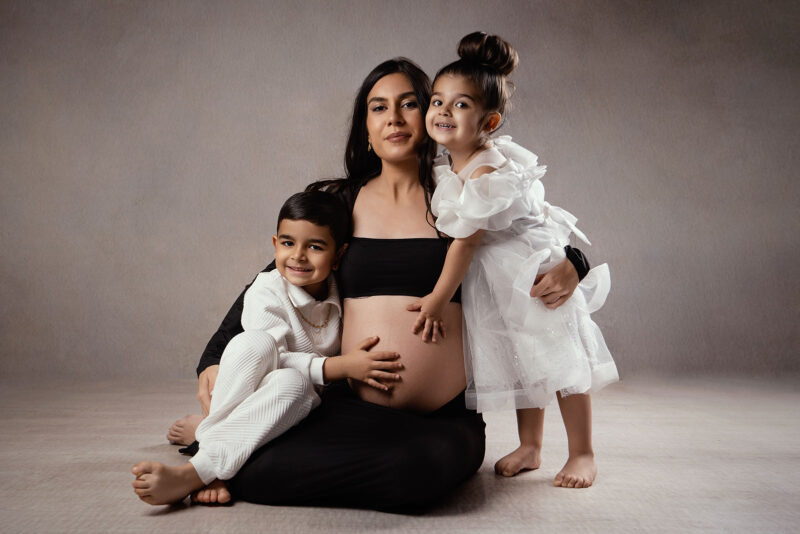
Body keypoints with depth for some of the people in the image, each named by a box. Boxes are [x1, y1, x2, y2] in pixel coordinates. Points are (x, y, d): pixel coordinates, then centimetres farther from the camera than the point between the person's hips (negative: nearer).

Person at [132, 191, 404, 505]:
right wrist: (340, 366, -31)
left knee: (290, 383, -36)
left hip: (299, 407, 2)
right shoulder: (267, 292, -11)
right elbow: (270, 357, -22)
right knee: (253, 342, -34)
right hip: (244, 394, -2)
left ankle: (191, 475, -38)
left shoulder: (342, 297, 0)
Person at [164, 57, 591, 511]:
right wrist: (215, 359, 7)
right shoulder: (337, 202, 9)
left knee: (421, 470, -35)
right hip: (349, 409, 0)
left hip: (444, 417, 0)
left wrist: (568, 268, -6)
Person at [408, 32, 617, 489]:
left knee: (559, 356, -2)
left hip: (538, 270, -8)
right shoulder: (447, 166, 0)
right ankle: (530, 446, 29)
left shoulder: (488, 171, -27)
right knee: (521, 358, 16)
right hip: (496, 279, 9)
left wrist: (438, 299, -20)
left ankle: (583, 454, 11)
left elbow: (467, 241, -25)